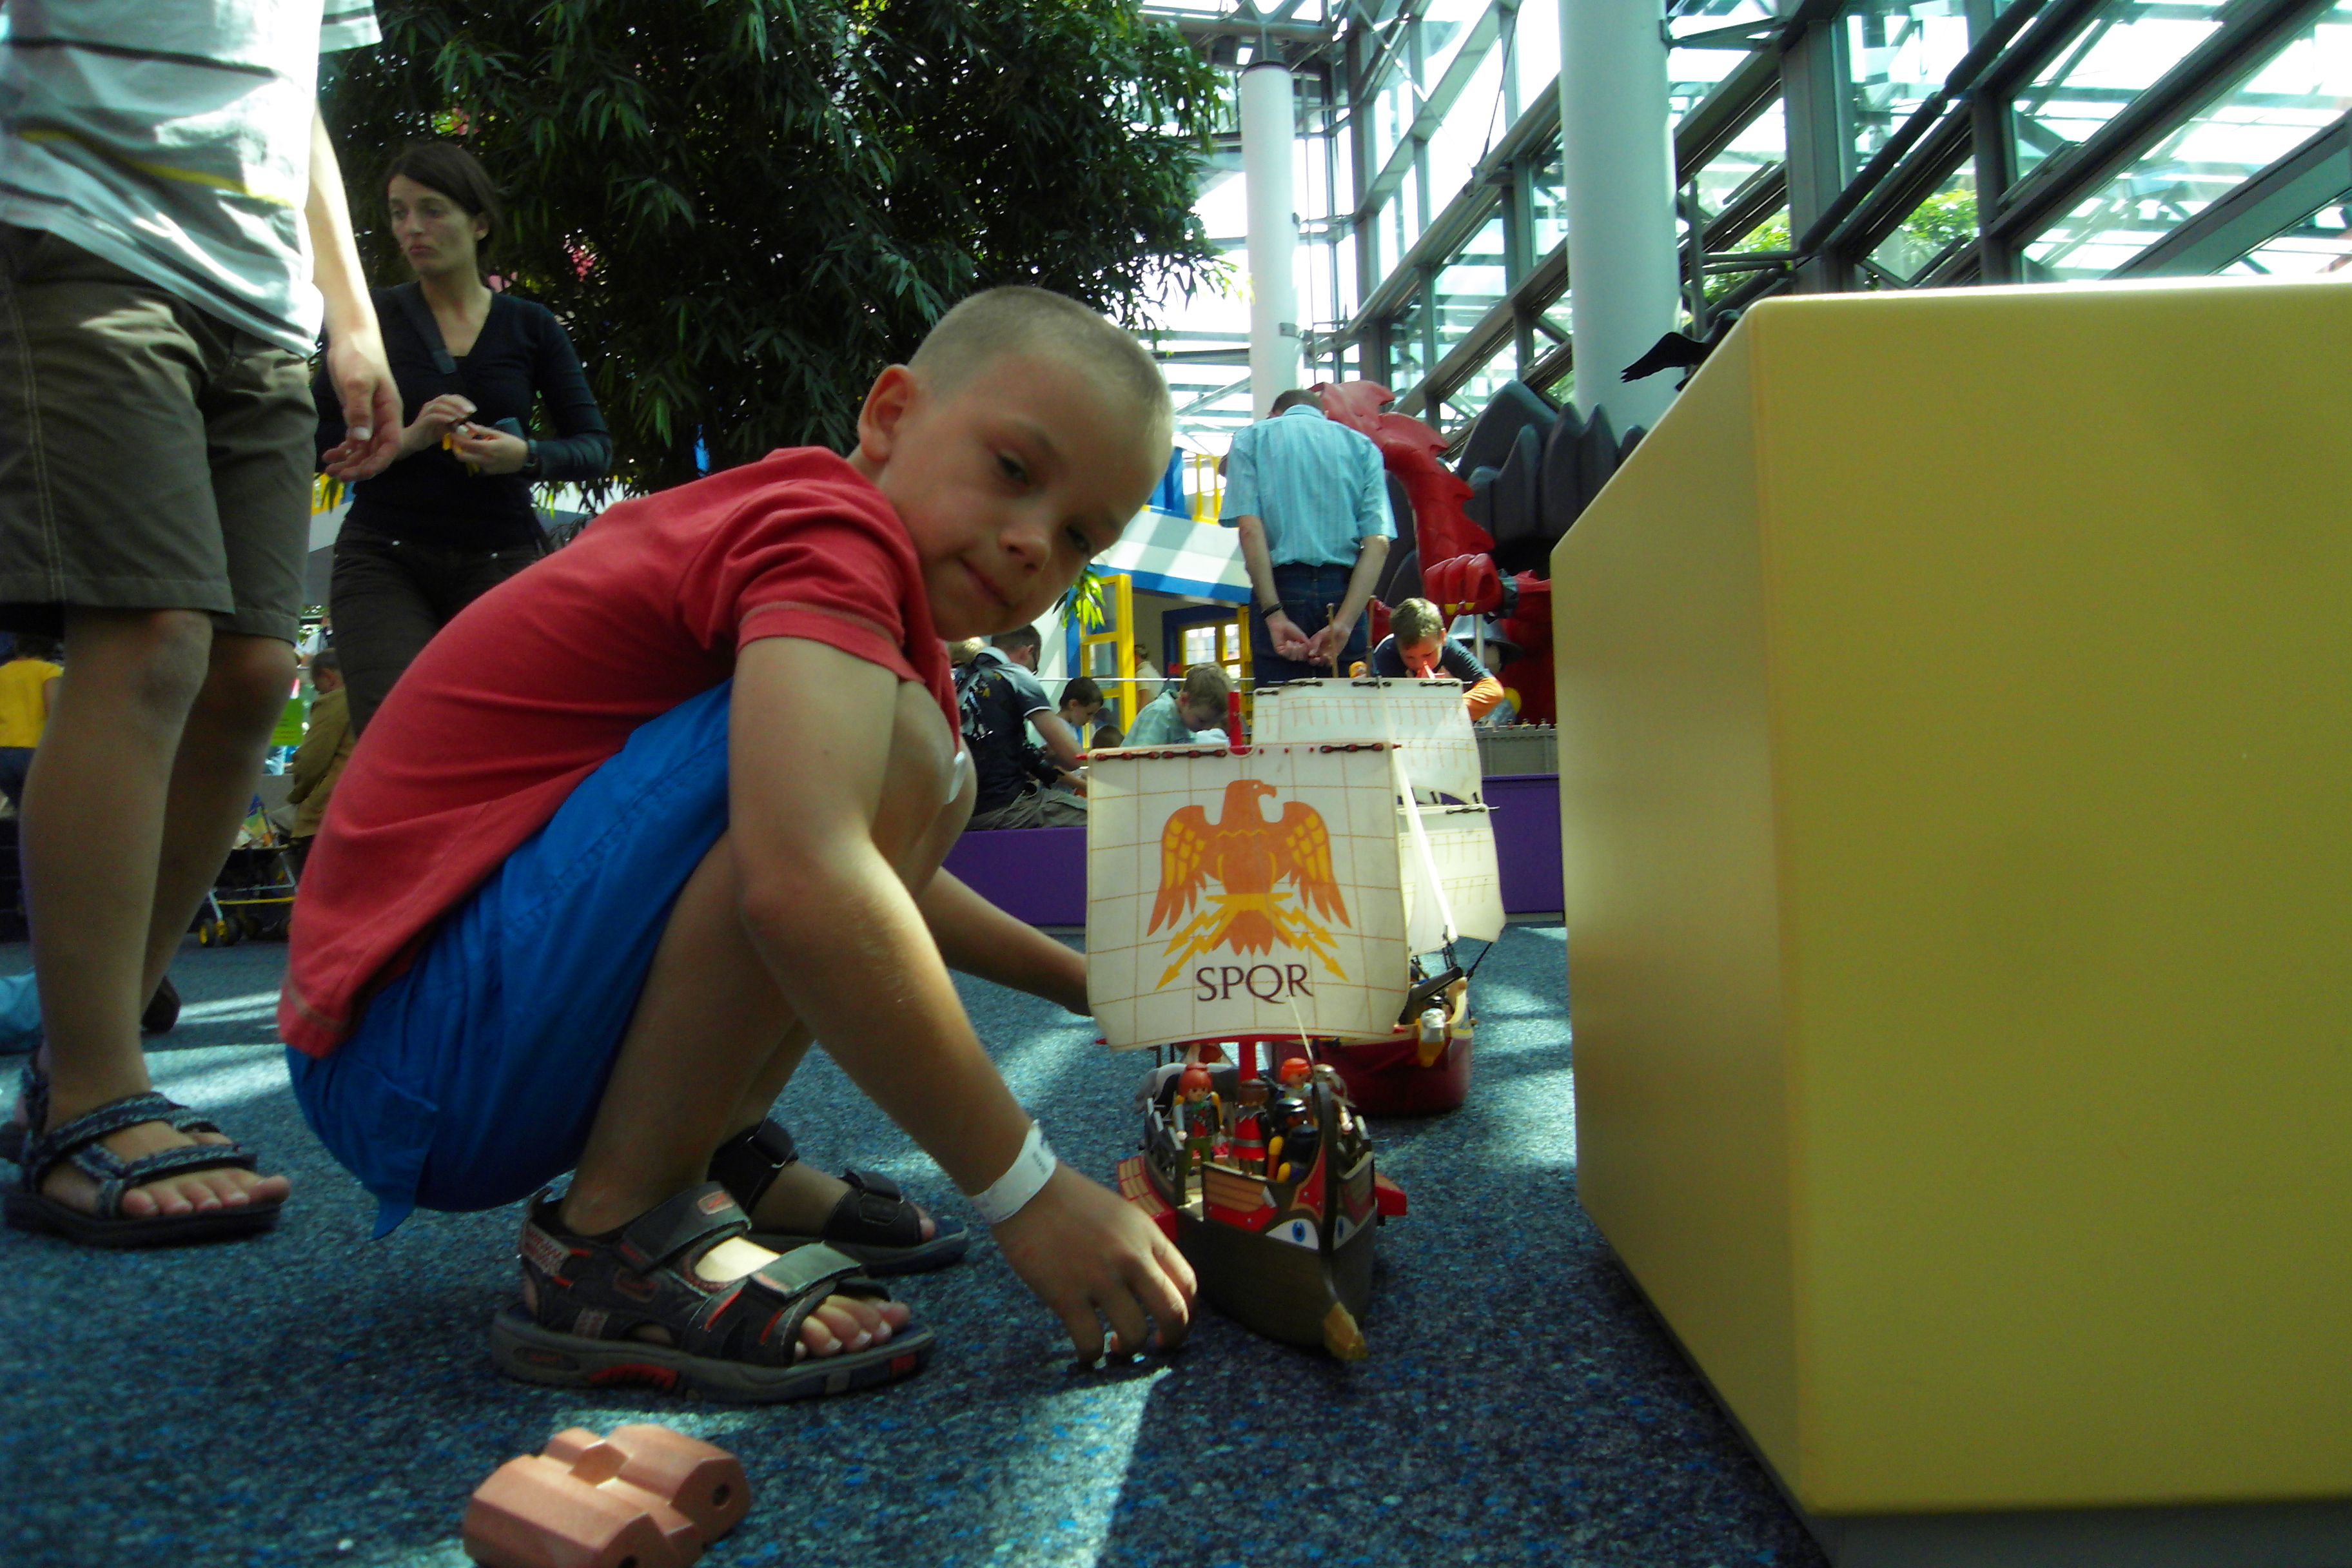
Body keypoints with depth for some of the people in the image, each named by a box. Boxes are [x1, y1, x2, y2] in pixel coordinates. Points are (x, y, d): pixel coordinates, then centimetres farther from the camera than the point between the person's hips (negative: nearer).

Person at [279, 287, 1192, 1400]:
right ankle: (617, 1247, -17)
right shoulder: (832, 530, -17)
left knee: (927, 785, 15)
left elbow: (876, 867, 27)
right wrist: (1023, 1191, -26)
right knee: (889, 751, -27)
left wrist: (1098, 985, 19)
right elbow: (803, 887, -36)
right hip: (419, 1065, -10)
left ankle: (721, 1155, 7)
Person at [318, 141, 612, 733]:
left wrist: (526, 456, -13)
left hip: (501, 561, 0)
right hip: (384, 557, 0)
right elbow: (318, 439, 3)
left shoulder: (530, 327, 9)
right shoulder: (371, 316, 8)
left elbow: (595, 446, 7)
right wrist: (406, 438, -14)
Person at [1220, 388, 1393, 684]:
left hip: (1283, 586, -2)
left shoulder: (1252, 438, 11)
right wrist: (1344, 623, -8)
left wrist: (1274, 614, -12)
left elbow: (1249, 528, -6)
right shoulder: (1362, 446, 15)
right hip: (1343, 593, 2)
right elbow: (1378, 543, 0)